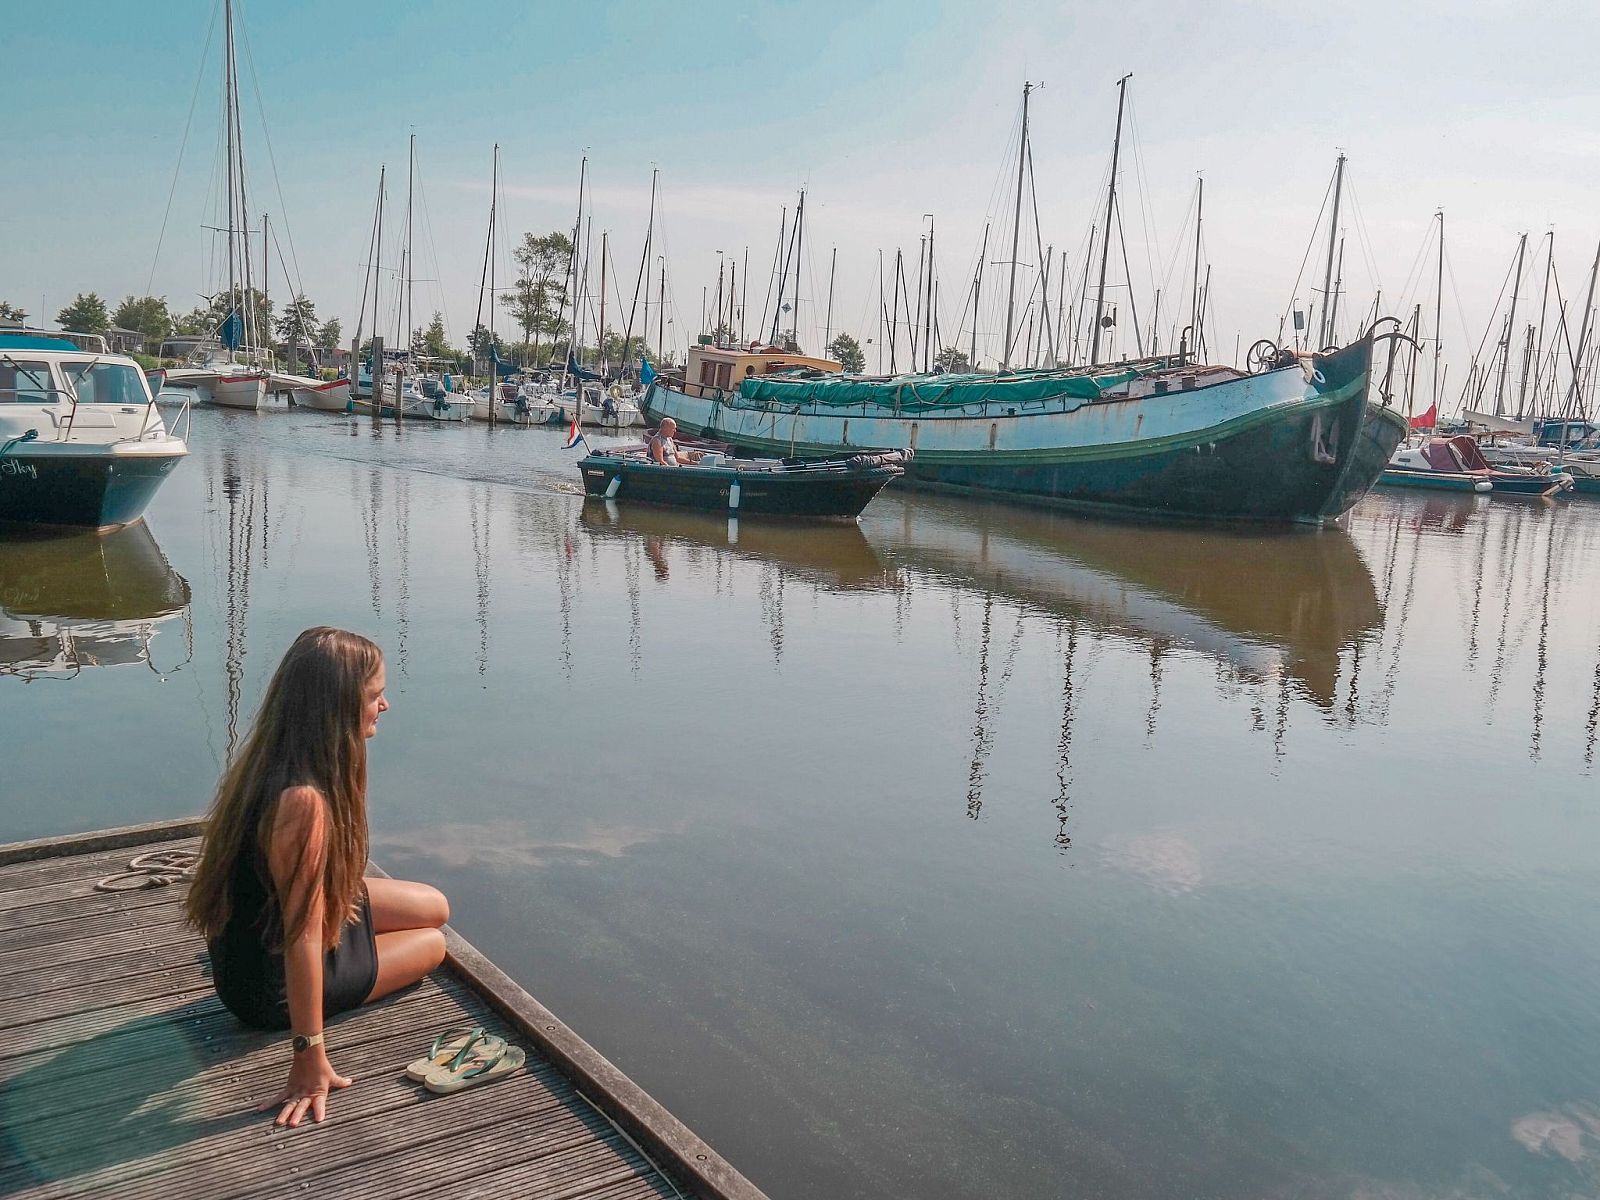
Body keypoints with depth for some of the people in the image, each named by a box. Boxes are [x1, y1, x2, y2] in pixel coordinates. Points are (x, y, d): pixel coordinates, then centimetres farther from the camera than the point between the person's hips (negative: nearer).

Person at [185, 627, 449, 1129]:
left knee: (435, 908, 17)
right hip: (273, 986, -8)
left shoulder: (269, 760, -10)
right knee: (433, 945, 13)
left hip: (257, 929, 8)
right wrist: (310, 1059, -30)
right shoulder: (302, 801, -39)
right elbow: (302, 937, -35)